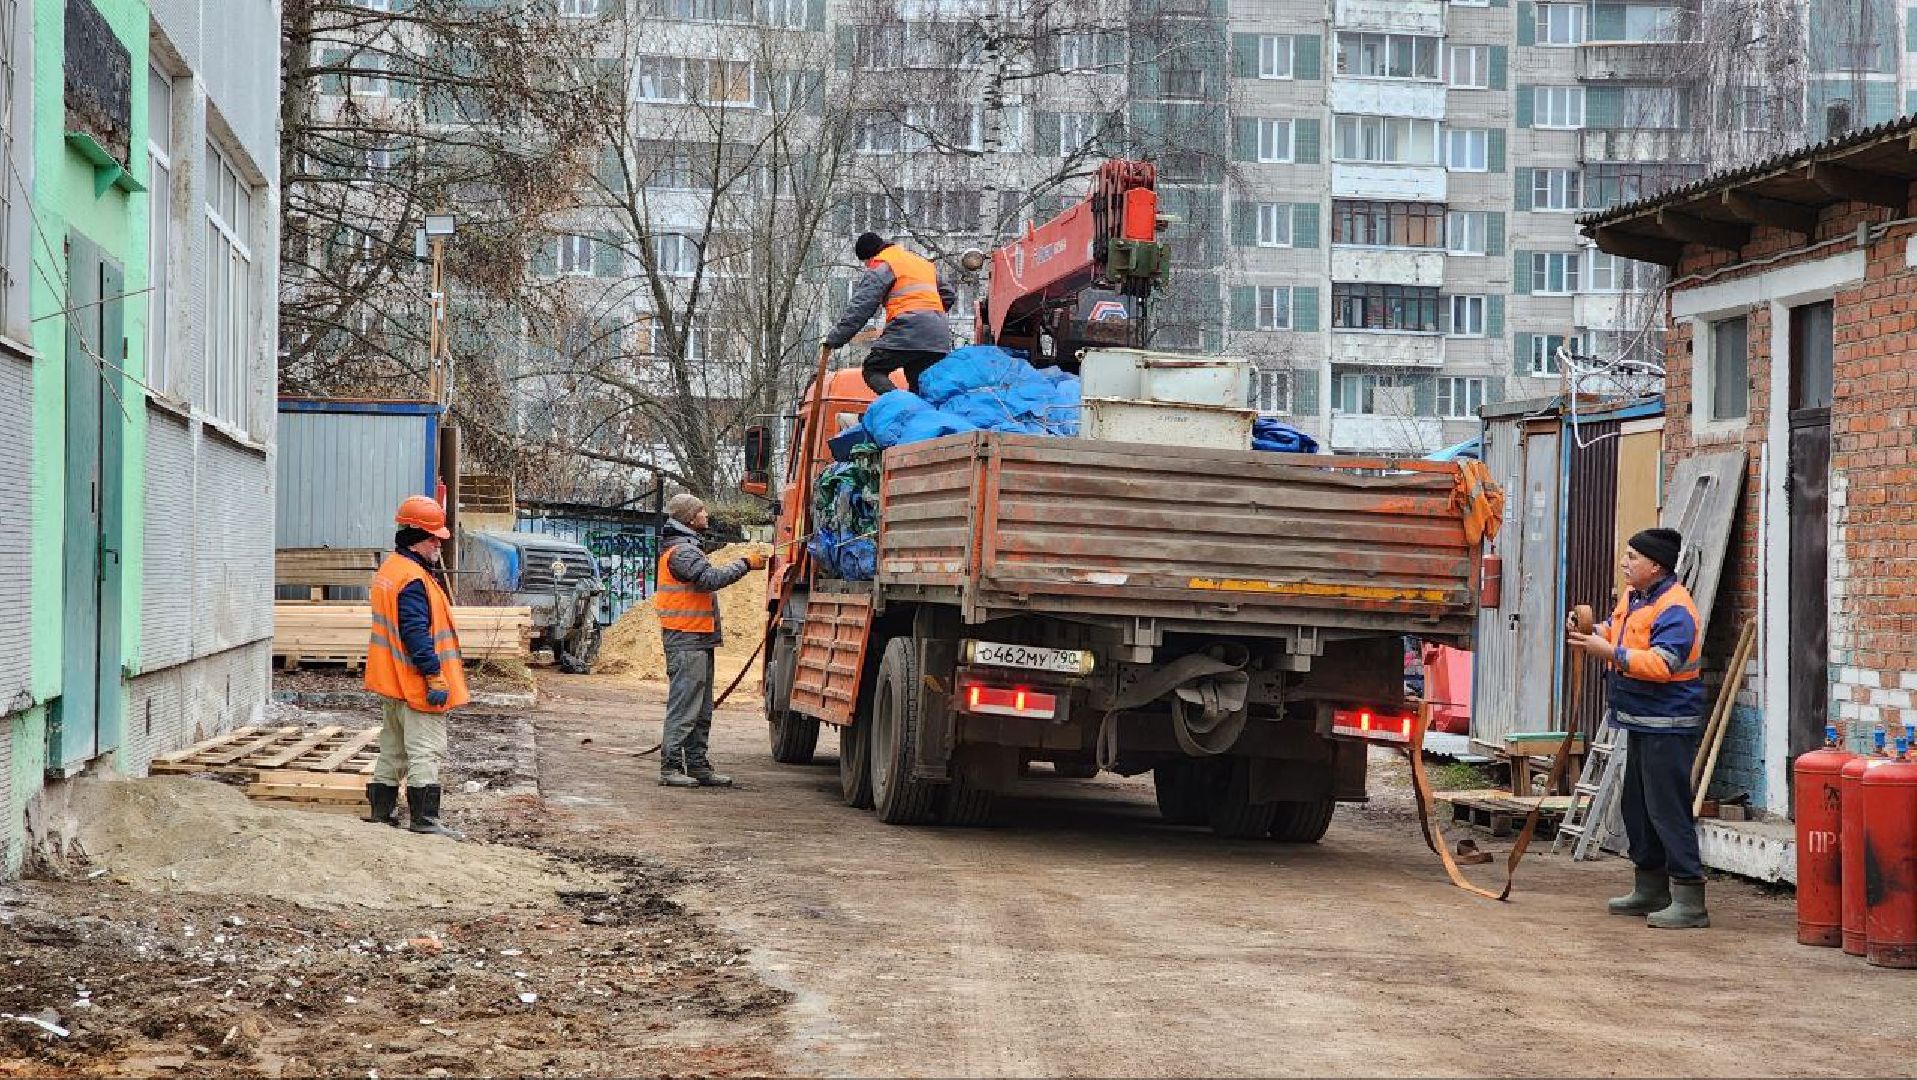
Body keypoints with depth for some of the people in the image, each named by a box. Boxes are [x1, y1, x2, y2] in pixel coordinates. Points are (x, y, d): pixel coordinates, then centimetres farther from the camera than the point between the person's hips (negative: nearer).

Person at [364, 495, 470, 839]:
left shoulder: (390, 568, 13)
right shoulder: (412, 579, -20)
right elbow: (416, 633, -25)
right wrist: (434, 676, -24)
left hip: (393, 682, 11)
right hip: (416, 682, -11)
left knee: (394, 747, 18)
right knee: (426, 750, -7)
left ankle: (382, 808, 24)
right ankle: (424, 818, -7)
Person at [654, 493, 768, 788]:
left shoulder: (687, 547, 21)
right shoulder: (681, 550, -14)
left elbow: (707, 579, 21)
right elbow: (710, 578, -24)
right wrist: (745, 564, -17)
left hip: (698, 638, 11)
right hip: (687, 639, -11)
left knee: (701, 709, 13)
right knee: (684, 704, -10)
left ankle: (698, 766, 17)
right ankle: (670, 766, -9)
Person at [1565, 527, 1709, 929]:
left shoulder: (1674, 609, -20)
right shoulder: (1633, 597, 11)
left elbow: (1661, 663, -29)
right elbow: (1616, 631, 25)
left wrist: (1609, 653, -28)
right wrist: (1592, 630, 3)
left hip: (1668, 725, -11)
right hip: (1640, 722, 11)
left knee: (1667, 809, -12)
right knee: (1636, 805, 18)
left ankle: (1689, 899, -11)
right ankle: (1651, 888, 29)